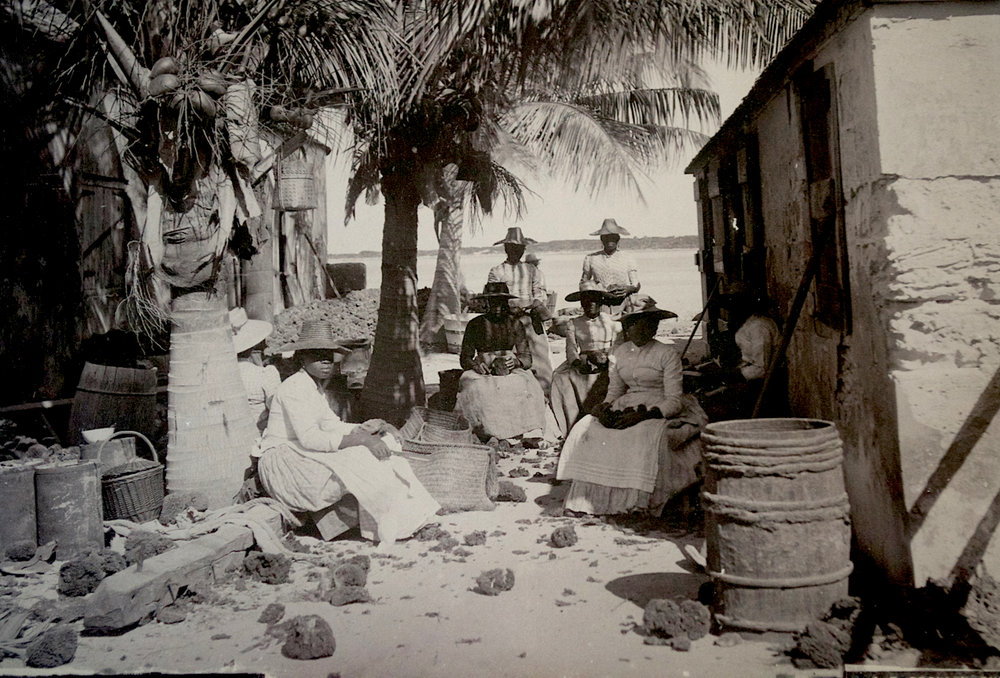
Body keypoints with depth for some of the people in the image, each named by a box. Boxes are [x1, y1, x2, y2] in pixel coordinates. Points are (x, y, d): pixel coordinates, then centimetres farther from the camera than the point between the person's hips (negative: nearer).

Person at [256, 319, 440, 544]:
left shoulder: (316, 386, 13)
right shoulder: (294, 388, -18)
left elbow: (333, 425, 11)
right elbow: (309, 438, -28)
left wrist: (368, 427, -7)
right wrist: (361, 438, -31)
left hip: (301, 456, 9)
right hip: (281, 460, -9)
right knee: (357, 465, -26)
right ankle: (383, 533, -19)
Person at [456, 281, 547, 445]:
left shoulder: (515, 324, 10)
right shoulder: (475, 325, 7)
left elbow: (527, 357, 5)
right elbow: (465, 358, 8)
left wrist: (515, 361, -19)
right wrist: (476, 365, -16)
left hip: (511, 370, 0)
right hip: (483, 371, 0)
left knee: (526, 383, -34)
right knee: (472, 385, -36)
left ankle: (532, 434, -45)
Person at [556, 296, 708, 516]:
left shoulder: (667, 354, -5)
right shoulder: (618, 354, 10)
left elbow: (674, 400, -10)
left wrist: (644, 415, -25)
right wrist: (606, 407, -8)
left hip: (661, 413, -5)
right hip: (626, 408, 5)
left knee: (648, 435, -37)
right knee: (588, 428, -20)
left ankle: (639, 502, -26)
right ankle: (590, 498, -19)